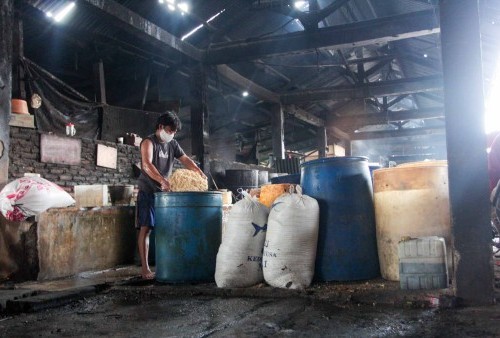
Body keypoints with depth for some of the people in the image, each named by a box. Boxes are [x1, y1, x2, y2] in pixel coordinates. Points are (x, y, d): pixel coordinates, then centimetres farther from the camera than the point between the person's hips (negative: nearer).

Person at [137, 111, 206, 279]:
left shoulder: (173, 144, 11)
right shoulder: (148, 142, -11)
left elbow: (185, 160, 9)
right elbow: (147, 165, -26)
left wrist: (200, 173, -11)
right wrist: (162, 180, -42)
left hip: (165, 192, 6)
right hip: (148, 191, -6)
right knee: (146, 228, -7)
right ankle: (144, 268, -6)